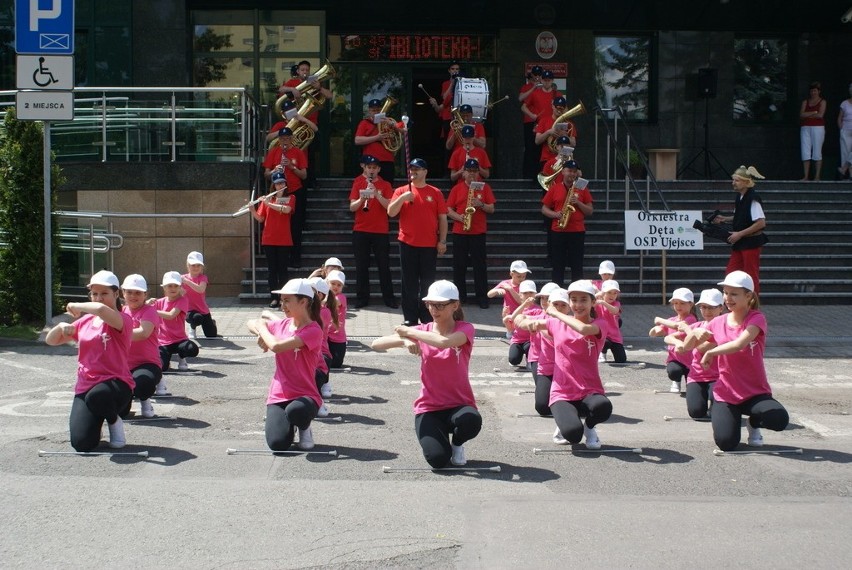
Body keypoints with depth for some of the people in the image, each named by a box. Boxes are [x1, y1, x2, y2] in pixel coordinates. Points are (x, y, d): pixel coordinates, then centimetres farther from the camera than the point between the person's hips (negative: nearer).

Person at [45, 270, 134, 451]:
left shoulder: (123, 320, -7)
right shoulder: (84, 322, 14)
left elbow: (101, 309, -31)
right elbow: (50, 340, 21)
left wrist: (76, 307, -12)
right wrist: (62, 326, -2)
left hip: (115, 384, -4)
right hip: (85, 388, 4)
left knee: (97, 396, -42)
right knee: (82, 443, -18)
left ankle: (114, 421, -6)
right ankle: (95, 420, 20)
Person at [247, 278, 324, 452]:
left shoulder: (313, 331, -14)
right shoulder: (282, 324, 7)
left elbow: (276, 346, -25)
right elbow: (251, 324, 24)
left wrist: (262, 328, -5)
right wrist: (262, 334, 1)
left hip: (305, 395, -4)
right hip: (278, 396, 4)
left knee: (295, 411, -41)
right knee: (278, 444, -21)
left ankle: (304, 429, -3)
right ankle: (284, 423, 16)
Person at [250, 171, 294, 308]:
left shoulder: (290, 198, 5)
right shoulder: (267, 198, 9)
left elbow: (286, 209, -16)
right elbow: (260, 219, 6)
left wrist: (269, 204, -20)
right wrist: (252, 210, -12)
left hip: (284, 240, -2)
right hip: (268, 240, 2)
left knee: (282, 269, 0)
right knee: (272, 269, 2)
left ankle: (283, 297, 4)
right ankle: (274, 297, 5)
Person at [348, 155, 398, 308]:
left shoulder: (385, 185, 4)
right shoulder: (358, 183, 6)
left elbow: (389, 206, -9)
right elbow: (352, 207, -1)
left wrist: (377, 195, -23)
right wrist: (361, 199, -21)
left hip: (380, 231, -1)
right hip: (360, 231, 1)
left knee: (384, 266, 0)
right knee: (361, 266, 3)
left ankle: (389, 298, 5)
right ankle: (362, 298, 8)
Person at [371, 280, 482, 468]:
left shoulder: (465, 329, -6)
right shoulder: (422, 331, 2)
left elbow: (444, 342, -31)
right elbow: (376, 344, -6)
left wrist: (409, 331, -20)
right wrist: (405, 340, -24)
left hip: (459, 404, -1)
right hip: (428, 408, 1)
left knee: (472, 421, -37)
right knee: (438, 459, -25)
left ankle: (457, 444, 1)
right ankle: (440, 437, 14)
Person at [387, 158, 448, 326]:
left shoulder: (435, 193, 4)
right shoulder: (401, 191, 6)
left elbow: (442, 218, 5)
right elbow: (391, 212, -4)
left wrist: (442, 241, -1)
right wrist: (403, 198, -18)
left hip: (429, 244, 0)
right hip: (407, 243, 0)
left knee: (427, 282, 4)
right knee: (409, 282, 3)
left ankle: (427, 317, 11)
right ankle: (410, 318, 8)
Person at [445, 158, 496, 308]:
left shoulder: (484, 188, 5)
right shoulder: (456, 189, 6)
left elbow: (491, 209, 3)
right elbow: (449, 210, 4)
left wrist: (481, 205, -15)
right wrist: (459, 217, -14)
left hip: (478, 232, -1)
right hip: (459, 232, 1)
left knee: (480, 265, -1)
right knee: (459, 265, 4)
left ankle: (482, 297, 4)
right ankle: (460, 296, 13)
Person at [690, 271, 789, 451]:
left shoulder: (757, 319, -10)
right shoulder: (717, 323, 3)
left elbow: (739, 344, -28)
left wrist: (710, 352, -19)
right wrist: (696, 333, -11)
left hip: (755, 393, -2)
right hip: (726, 394, 2)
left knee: (780, 420, -30)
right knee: (726, 443, -20)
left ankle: (754, 423, 7)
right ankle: (733, 418, 17)